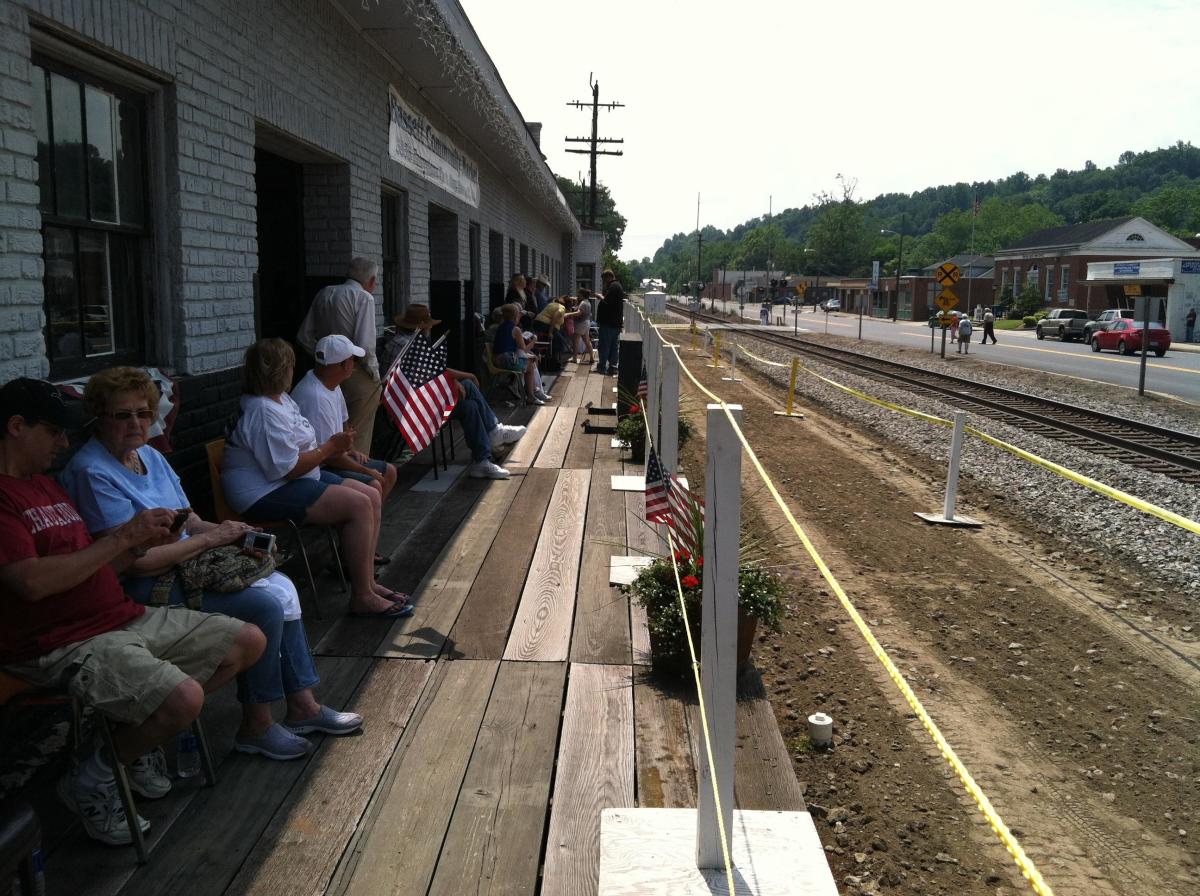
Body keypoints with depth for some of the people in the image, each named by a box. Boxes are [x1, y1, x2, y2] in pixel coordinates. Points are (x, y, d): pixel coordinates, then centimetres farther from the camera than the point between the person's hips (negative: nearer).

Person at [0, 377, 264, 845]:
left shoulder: (47, 484, 18)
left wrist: (142, 543, 0)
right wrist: (122, 536, -18)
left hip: (125, 618, 10)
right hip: (62, 645, -9)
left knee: (249, 642, 6)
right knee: (184, 697, -31)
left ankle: (132, 739, 13)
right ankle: (92, 780, -1)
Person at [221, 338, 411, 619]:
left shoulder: (281, 399, 13)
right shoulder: (263, 411, -20)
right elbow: (288, 469, -24)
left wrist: (333, 446, -1)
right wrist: (329, 447, -13)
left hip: (295, 480, 11)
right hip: (267, 494, -11)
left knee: (372, 497, 2)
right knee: (359, 506, -22)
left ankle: (367, 582, 3)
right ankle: (362, 598, -15)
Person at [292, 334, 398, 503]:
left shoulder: (332, 385, 4)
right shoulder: (316, 397, -27)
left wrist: (350, 450, 8)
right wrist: (367, 471, -16)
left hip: (331, 457, 10)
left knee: (389, 472, 7)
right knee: (373, 486, -25)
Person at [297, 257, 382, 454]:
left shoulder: (324, 294, 9)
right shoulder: (364, 297, -11)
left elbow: (304, 336, 11)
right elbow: (364, 344, -21)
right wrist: (375, 374, -8)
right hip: (358, 375, -7)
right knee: (359, 437, 2)